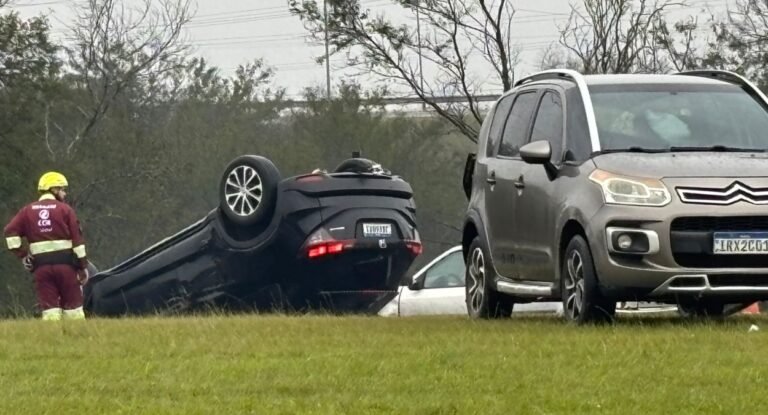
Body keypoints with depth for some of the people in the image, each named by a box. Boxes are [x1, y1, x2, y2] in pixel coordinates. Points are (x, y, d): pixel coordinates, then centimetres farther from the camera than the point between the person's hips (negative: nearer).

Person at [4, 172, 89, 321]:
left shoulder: (28, 211, 8)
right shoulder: (65, 209, 0)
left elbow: (11, 232, -1)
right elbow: (77, 240, -3)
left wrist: (22, 255, 4)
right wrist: (83, 266, 1)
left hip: (41, 265, 2)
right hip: (65, 263, -2)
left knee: (50, 309, 2)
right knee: (73, 307, 5)